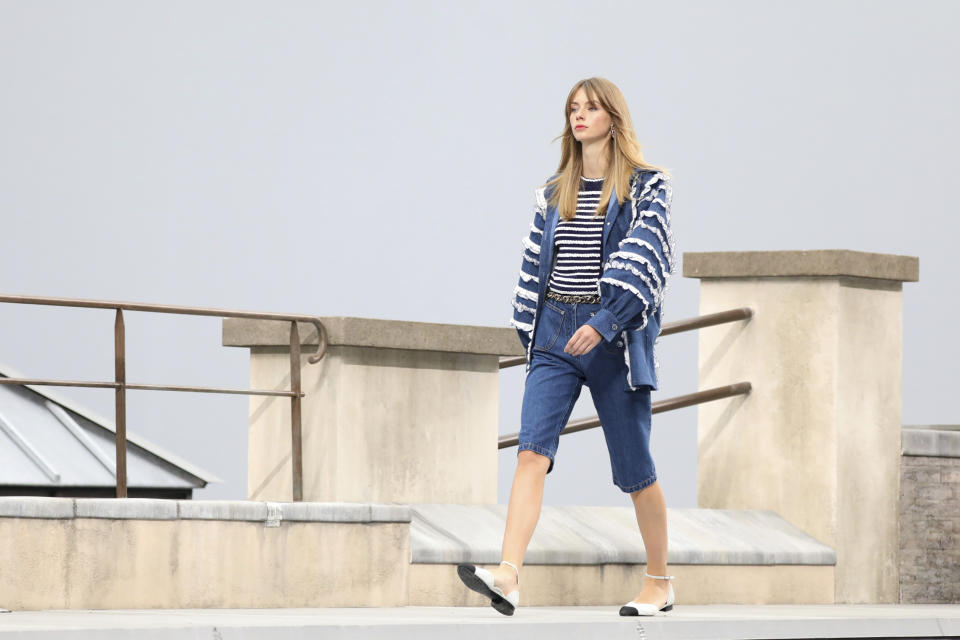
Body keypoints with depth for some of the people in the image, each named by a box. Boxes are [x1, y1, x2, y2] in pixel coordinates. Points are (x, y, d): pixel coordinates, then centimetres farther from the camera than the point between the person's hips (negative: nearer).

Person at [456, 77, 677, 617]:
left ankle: (660, 582, 21)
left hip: (616, 336, -4)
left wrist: (604, 321, -23)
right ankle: (508, 578, -28)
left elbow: (642, 257, -13)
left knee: (634, 467, 4)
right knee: (533, 451, -15)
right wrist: (530, 329, 12)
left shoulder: (646, 187, -1)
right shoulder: (555, 191, 14)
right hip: (555, 337, 4)